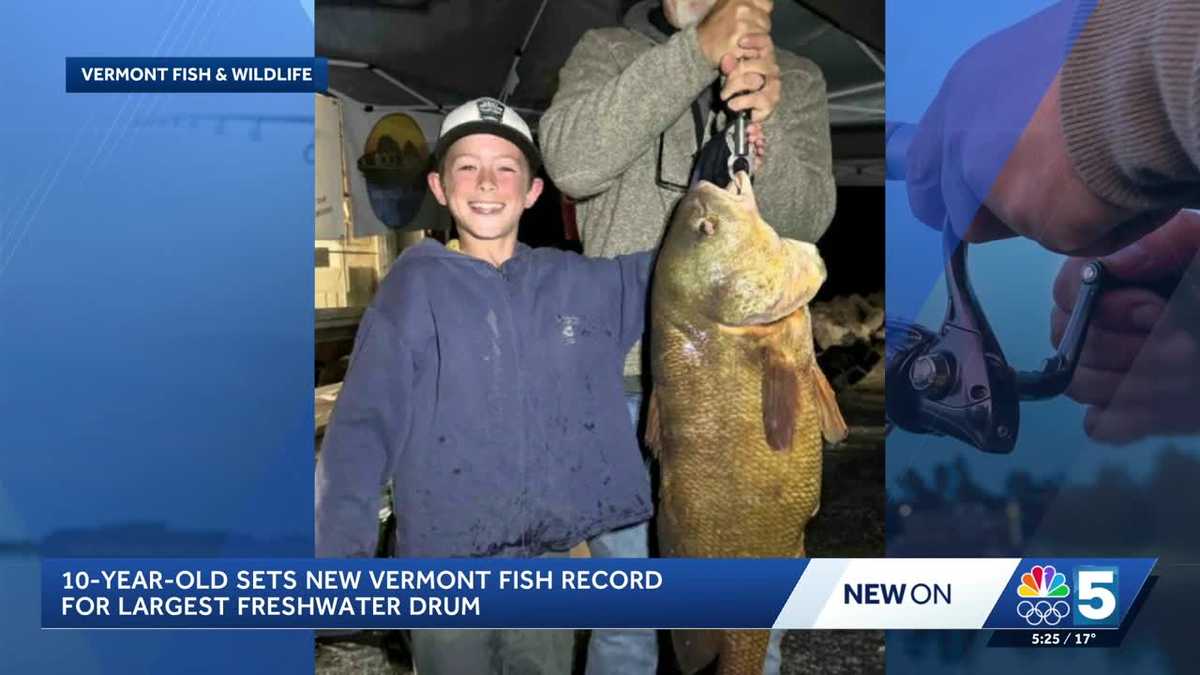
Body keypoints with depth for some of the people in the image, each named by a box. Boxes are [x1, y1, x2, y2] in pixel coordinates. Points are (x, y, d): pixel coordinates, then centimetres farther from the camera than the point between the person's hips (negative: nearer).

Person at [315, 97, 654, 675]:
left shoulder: (578, 282, 2)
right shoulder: (416, 287, -8)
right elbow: (362, 427, -11)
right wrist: (341, 549, -20)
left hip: (549, 559, 3)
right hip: (444, 562, -3)